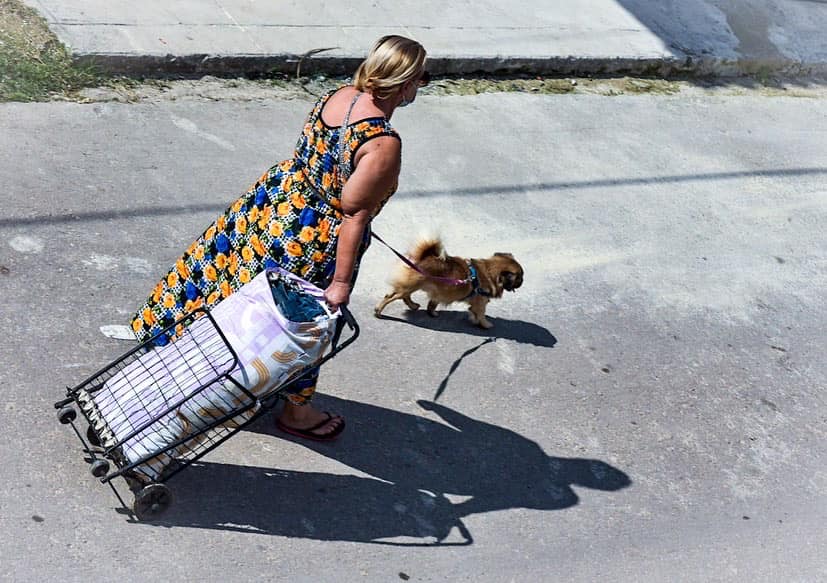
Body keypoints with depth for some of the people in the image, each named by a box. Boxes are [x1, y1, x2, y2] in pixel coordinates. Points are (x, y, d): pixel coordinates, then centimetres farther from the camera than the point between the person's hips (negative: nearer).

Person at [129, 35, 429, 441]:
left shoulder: (339, 95, -6)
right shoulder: (384, 145, -28)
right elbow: (354, 216, -25)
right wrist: (341, 281, -18)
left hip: (274, 200, 7)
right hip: (314, 243, -7)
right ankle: (295, 410, 37)